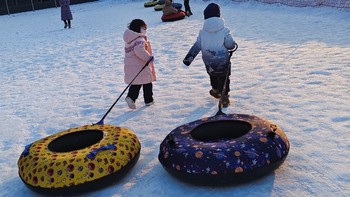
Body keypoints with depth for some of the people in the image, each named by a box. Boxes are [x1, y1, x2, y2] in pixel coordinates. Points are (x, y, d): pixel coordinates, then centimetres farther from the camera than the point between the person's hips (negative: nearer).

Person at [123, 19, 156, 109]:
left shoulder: (129, 40, 10)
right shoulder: (140, 40, -19)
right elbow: (139, 50, -35)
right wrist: (149, 57, -30)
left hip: (130, 68, 8)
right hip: (141, 67, -7)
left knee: (135, 85, 16)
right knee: (147, 84, 10)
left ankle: (130, 97, -5)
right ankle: (149, 100, 20)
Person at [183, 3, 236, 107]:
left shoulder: (203, 31, -4)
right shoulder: (224, 30, -13)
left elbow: (197, 46, -5)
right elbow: (230, 45, -12)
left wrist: (189, 57, -1)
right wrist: (233, 44, 11)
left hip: (208, 61, 4)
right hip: (223, 60, -3)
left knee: (213, 75, 28)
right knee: (224, 78, 11)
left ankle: (215, 90, 48)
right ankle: (224, 97, 9)